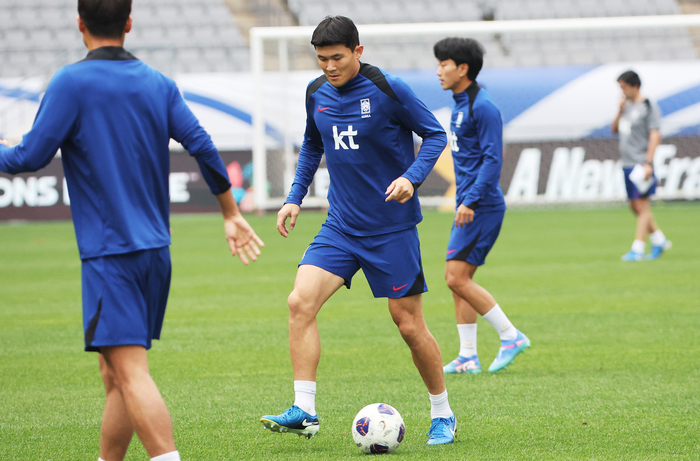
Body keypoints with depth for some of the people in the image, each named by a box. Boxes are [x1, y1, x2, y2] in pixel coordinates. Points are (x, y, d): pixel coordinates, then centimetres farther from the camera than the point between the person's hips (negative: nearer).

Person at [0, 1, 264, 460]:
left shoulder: (72, 82, -8)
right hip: (156, 250, 7)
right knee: (115, 373, 16)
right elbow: (202, 147, 7)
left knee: (130, 371, -14)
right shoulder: (159, 83, 9)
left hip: (109, 252, -7)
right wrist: (232, 214, 17)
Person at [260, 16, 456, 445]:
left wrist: (411, 177, -21)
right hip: (340, 227, 5)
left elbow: (435, 135, -5)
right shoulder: (317, 93, 3)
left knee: (408, 321, 1)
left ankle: (443, 414, 20)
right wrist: (295, 197, 12)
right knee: (301, 301, -14)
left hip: (392, 227, -4)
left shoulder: (388, 90, -13)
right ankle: (304, 411, -12)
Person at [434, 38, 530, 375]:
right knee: (459, 280, 8)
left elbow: (493, 159, -20)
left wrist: (470, 201, -24)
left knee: (456, 277, -12)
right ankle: (468, 357, 12)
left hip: (482, 206, -10)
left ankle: (511, 337, -5)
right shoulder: (460, 105, 15)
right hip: (469, 205, 10)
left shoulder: (482, 107, -15)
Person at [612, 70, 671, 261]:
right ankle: (659, 240, 24)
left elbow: (655, 136, -13)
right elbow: (615, 130, 19)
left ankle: (637, 249, -8)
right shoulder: (627, 105, 14)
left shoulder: (648, 107, -9)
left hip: (641, 164, -8)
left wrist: (648, 163, -20)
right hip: (628, 164, 8)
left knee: (642, 206, -7)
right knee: (635, 207, 11)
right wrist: (620, 111, 1)